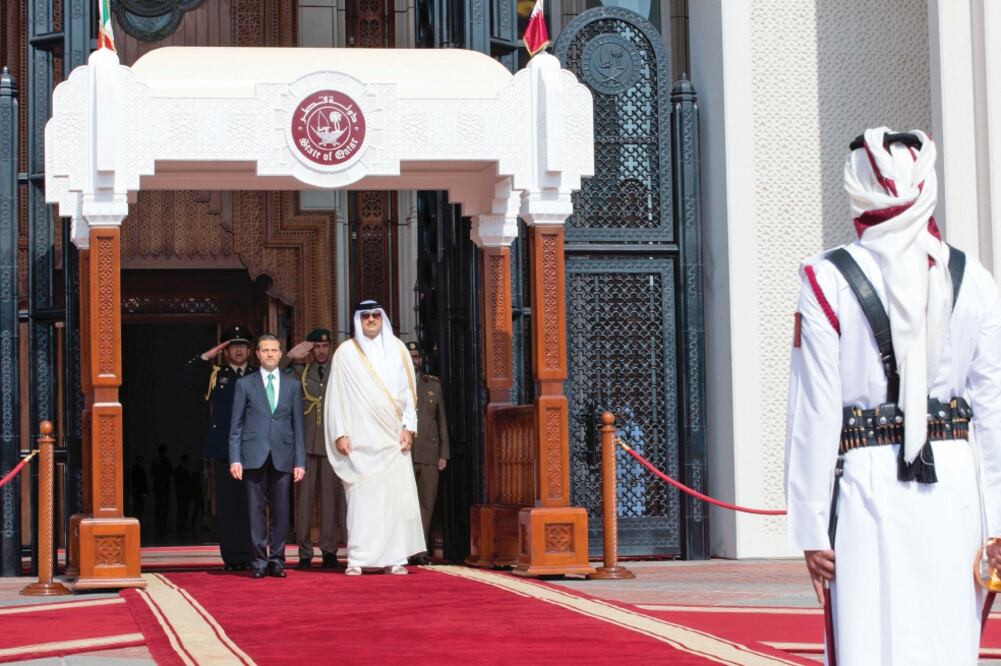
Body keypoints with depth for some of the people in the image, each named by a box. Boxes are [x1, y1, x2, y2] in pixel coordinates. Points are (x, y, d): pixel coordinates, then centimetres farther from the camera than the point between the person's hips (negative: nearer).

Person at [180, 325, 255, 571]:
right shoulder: (214, 376, 13)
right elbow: (186, 378, -3)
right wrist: (208, 355, -5)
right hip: (223, 448, -1)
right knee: (228, 503, -1)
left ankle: (250, 555, 4)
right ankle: (231, 557, 2)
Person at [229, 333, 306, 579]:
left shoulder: (292, 385, 12)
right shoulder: (245, 384, 8)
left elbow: (298, 426, 10)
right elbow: (236, 426, 6)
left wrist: (300, 461, 3)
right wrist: (235, 459, -4)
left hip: (282, 456, 1)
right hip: (254, 455, -1)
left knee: (280, 510, 1)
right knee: (256, 510, -1)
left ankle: (276, 559, 9)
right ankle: (260, 560, 4)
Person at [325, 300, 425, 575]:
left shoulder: (397, 349, 9)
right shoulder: (345, 352, 5)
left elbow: (408, 390, 9)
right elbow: (336, 396, 3)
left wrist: (408, 427, -1)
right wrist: (340, 434, -4)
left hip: (392, 437, 2)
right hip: (360, 439, -2)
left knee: (396, 495, -4)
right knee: (360, 496, -5)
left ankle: (394, 558, -1)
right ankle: (357, 559, -3)